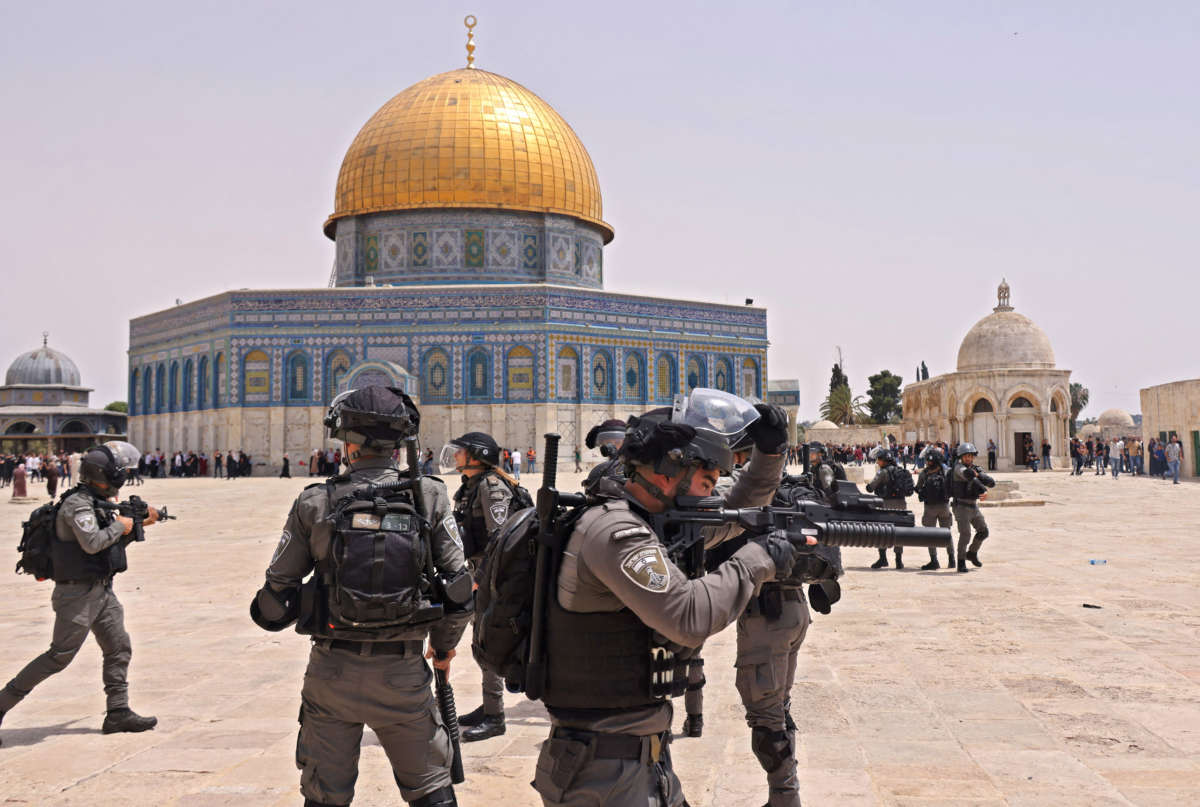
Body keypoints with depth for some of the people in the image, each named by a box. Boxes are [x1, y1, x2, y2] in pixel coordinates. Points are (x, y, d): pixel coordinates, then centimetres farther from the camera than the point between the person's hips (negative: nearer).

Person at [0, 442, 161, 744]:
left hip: (102, 591, 9)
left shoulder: (97, 502, 13)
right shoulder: (77, 504, -17)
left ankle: (118, 713, 11)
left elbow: (113, 543, 23)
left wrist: (139, 524, 14)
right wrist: (119, 526, -16)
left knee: (119, 648, 6)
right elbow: (92, 543, -31)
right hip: (78, 592, -9)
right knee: (60, 655, -4)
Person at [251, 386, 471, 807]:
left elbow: (278, 587, 1)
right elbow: (457, 585, -4)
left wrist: (273, 612, 24)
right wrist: (444, 645, 12)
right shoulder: (429, 497, -6)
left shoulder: (315, 503, -5)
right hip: (402, 670, 0)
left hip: (332, 668, 1)